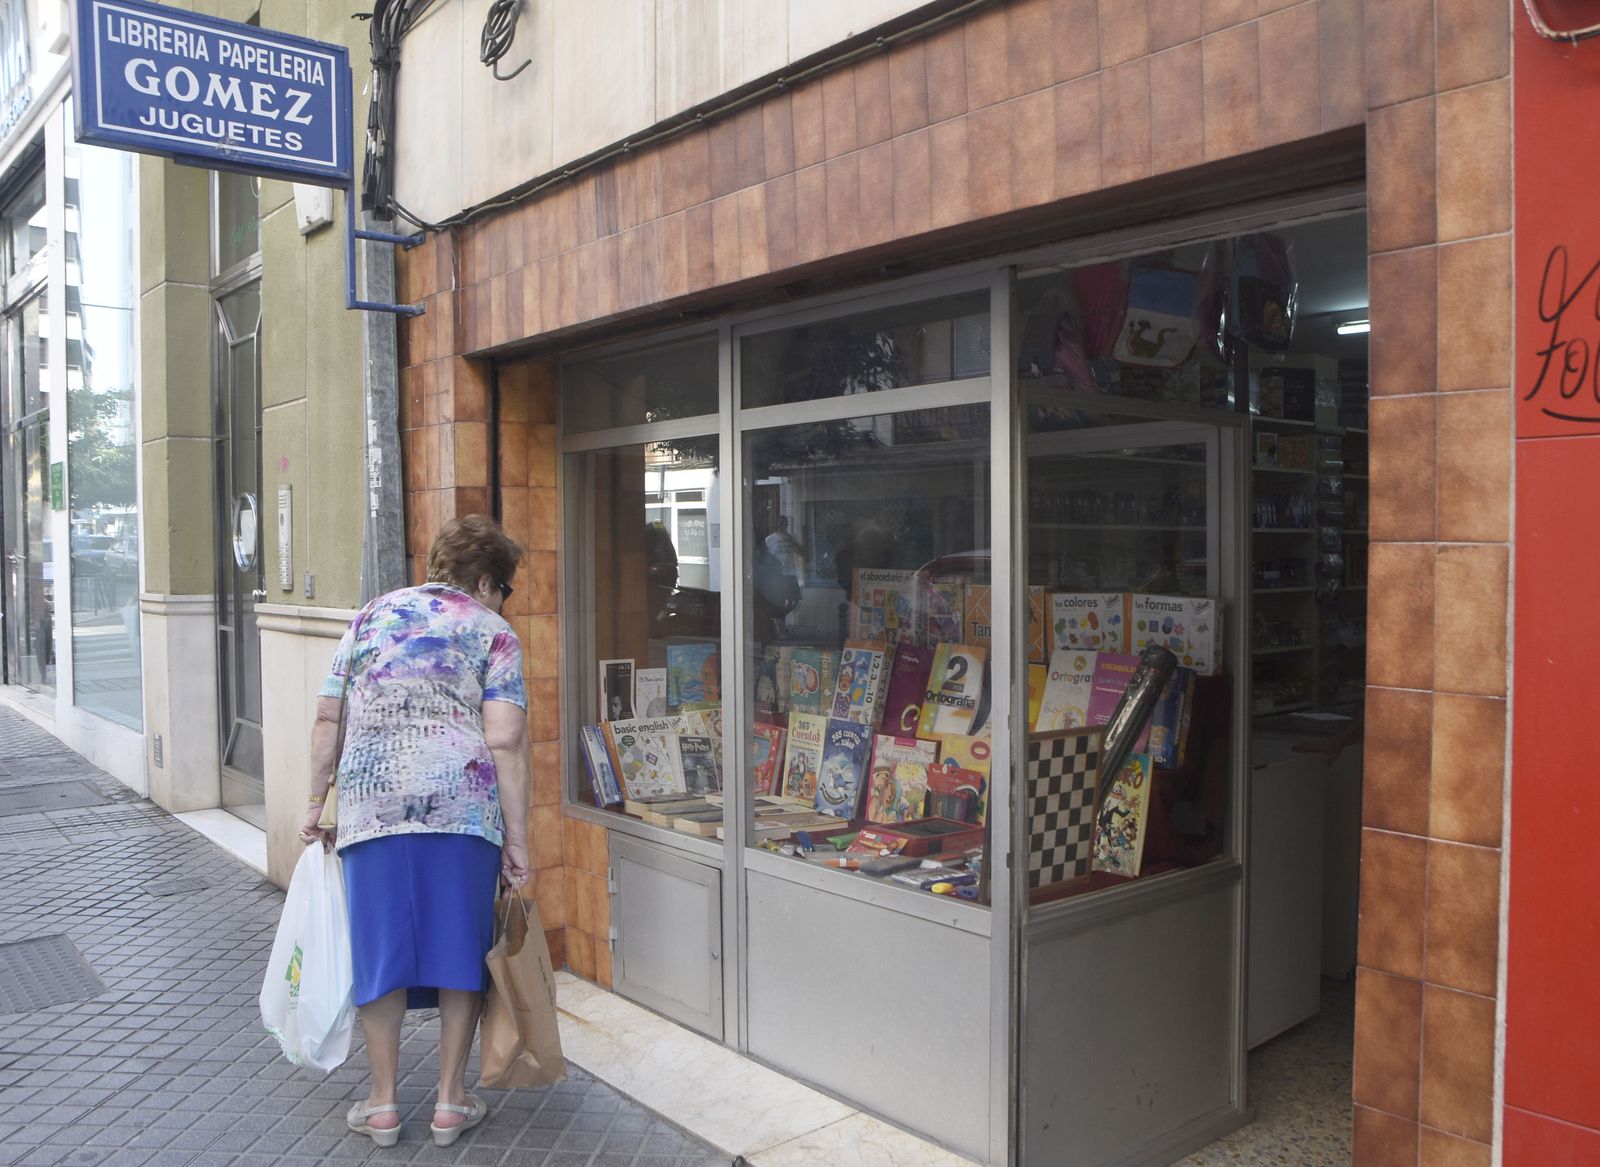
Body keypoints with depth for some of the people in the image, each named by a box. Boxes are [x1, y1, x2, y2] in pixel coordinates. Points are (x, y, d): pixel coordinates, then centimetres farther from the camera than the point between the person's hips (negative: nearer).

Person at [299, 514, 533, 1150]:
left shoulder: (371, 617, 16)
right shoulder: (493, 633, 3)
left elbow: (328, 719, 14)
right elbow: (505, 743, -6)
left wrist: (316, 801, 21)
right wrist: (515, 840, -3)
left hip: (372, 805, 3)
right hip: (461, 806, -2)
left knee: (380, 948, 12)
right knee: (460, 945, 11)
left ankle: (382, 1103, 23)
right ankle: (450, 1101, 20)